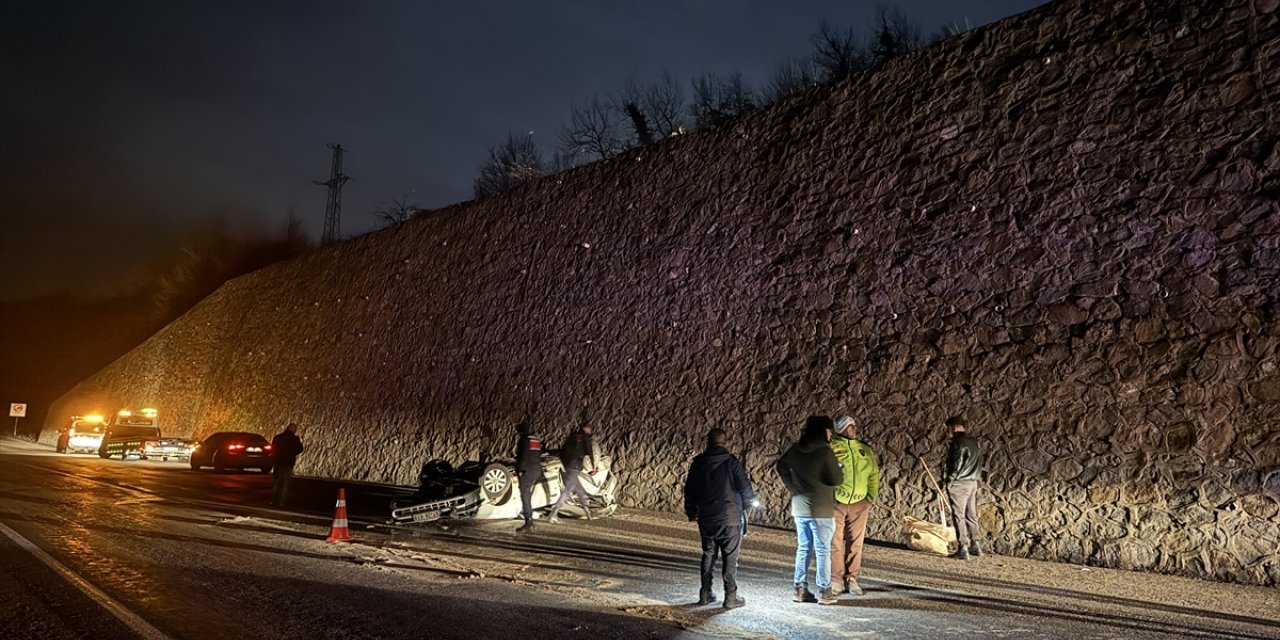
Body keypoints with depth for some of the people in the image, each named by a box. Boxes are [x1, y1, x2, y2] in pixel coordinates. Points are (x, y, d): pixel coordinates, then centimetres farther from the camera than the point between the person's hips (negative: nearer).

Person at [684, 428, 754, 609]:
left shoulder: (698, 463, 2)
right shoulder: (730, 461, -11)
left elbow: (689, 490, 9)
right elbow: (744, 486, -8)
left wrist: (691, 512, 23)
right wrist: (749, 500, 15)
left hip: (706, 518, 4)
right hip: (729, 518, -4)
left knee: (708, 555, 14)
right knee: (730, 557, 3)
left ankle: (705, 594, 18)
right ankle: (731, 597, 4)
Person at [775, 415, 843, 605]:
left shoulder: (795, 450, 5)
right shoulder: (824, 451, -16)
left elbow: (781, 466, 18)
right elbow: (835, 480, -13)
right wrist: (837, 466, 6)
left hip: (799, 508, 6)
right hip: (821, 509, -6)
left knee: (803, 548, 13)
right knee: (823, 550, 3)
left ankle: (800, 589, 15)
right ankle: (824, 592, 6)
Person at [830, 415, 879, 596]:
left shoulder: (865, 449, 10)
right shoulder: (831, 447, -4)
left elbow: (874, 475, 14)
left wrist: (870, 499, 8)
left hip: (859, 503, 4)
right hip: (836, 503, -3)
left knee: (855, 543, 7)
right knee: (835, 543, 0)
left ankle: (852, 579, 17)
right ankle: (837, 580, 8)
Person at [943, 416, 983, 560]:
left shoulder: (958, 443, -16)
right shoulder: (975, 442, 11)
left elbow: (956, 465, -19)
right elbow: (979, 463, 16)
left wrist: (949, 481, -10)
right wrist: (975, 477, 19)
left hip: (958, 484, -8)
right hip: (972, 483, 8)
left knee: (958, 516, -3)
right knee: (971, 515, 15)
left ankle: (963, 548, -4)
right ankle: (975, 545, 21)